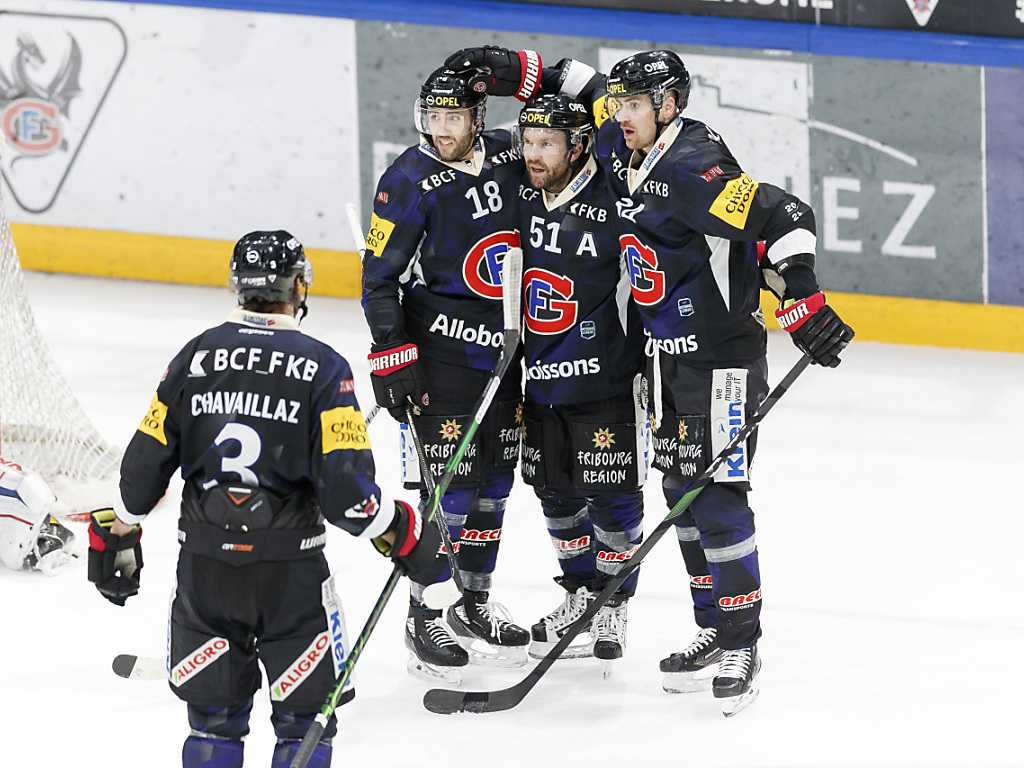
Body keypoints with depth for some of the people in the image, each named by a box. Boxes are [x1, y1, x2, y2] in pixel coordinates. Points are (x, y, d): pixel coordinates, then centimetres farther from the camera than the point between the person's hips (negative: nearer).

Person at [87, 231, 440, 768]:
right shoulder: (321, 366, -8)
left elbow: (144, 466, 5)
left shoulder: (195, 357, 3)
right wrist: (398, 532, 1)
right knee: (305, 719, 8)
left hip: (204, 565, 3)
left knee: (214, 718, 14)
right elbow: (345, 483, -15)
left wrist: (118, 535, 19)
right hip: (289, 567, -3)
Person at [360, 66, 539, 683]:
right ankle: (425, 619, -1)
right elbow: (380, 276, -12)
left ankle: (474, 602, 27)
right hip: (440, 342, -6)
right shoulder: (410, 181, -15)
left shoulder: (510, 157, 0)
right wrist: (393, 354, -17)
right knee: (451, 479, -9)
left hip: (505, 343, 6)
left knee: (495, 477, 13)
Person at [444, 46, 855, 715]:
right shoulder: (626, 153, 3)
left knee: (716, 494, -9)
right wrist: (509, 72, 14)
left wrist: (804, 304, -33)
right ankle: (716, 634, 19)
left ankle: (743, 649, -4)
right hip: (675, 352, 9)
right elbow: (588, 88, 21)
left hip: (723, 353, -9)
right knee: (682, 489, 11)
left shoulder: (692, 169, -24)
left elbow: (783, 217, -30)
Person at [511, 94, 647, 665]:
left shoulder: (614, 205, -18)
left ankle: (612, 610, 16)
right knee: (556, 494, 14)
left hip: (605, 378, -6)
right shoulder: (521, 199, 0)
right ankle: (580, 596, 30)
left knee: (613, 498, 1)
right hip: (540, 378, 6)